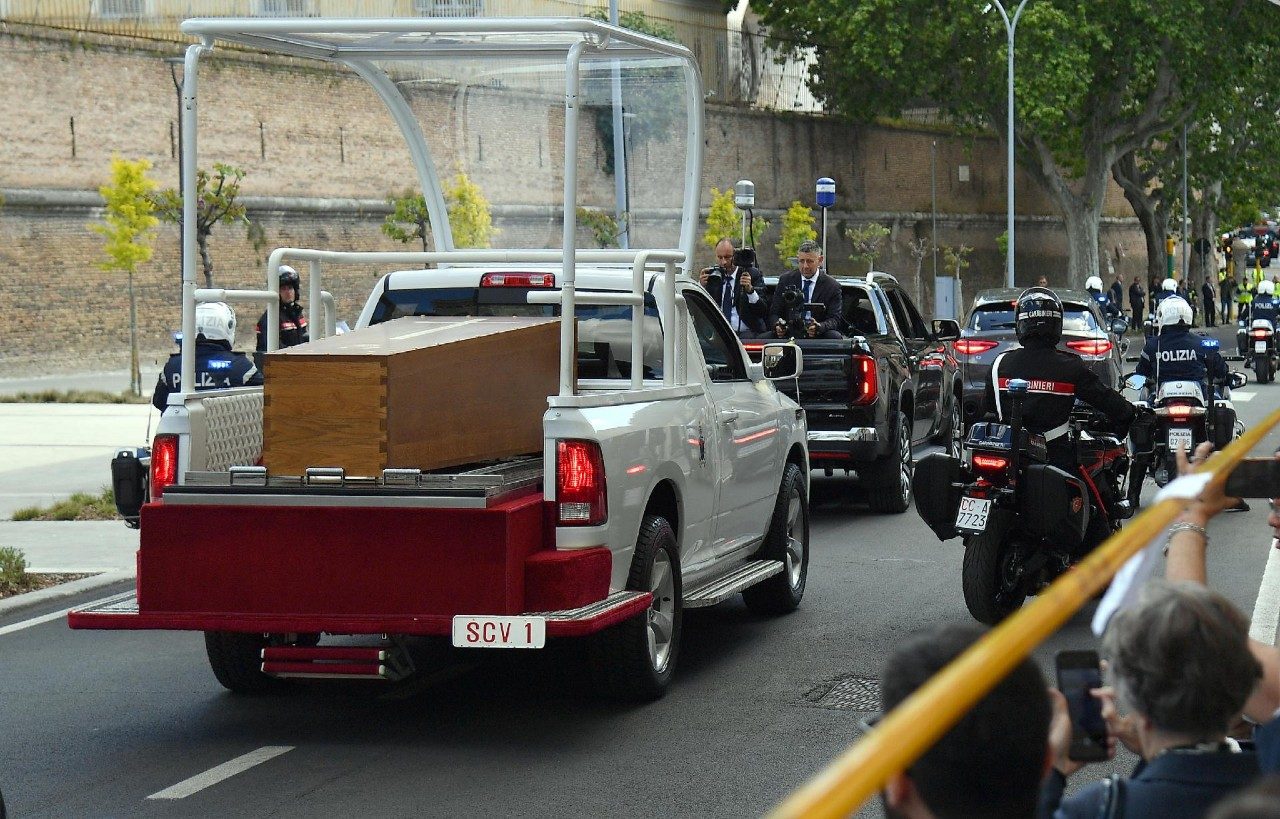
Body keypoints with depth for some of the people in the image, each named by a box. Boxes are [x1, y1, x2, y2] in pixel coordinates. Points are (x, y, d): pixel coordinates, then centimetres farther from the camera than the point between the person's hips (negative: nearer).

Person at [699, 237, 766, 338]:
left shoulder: (753, 274, 1)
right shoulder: (711, 275, 10)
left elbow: (763, 312, -8)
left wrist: (750, 290, -24)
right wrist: (701, 286, -9)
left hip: (745, 333, -1)